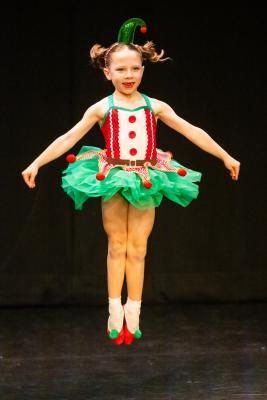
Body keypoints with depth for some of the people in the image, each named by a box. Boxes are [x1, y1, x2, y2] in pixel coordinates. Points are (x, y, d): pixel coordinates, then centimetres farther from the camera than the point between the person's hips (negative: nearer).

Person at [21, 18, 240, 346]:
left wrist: (225, 157, 2)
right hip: (112, 181, -1)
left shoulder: (154, 107, 2)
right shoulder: (102, 109, -2)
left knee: (138, 250, 3)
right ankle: (115, 315, 11)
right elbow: (68, 139, -5)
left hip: (146, 182, 1)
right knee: (117, 247, 6)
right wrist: (36, 164, -11)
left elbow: (192, 132, 3)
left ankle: (133, 315, 10)